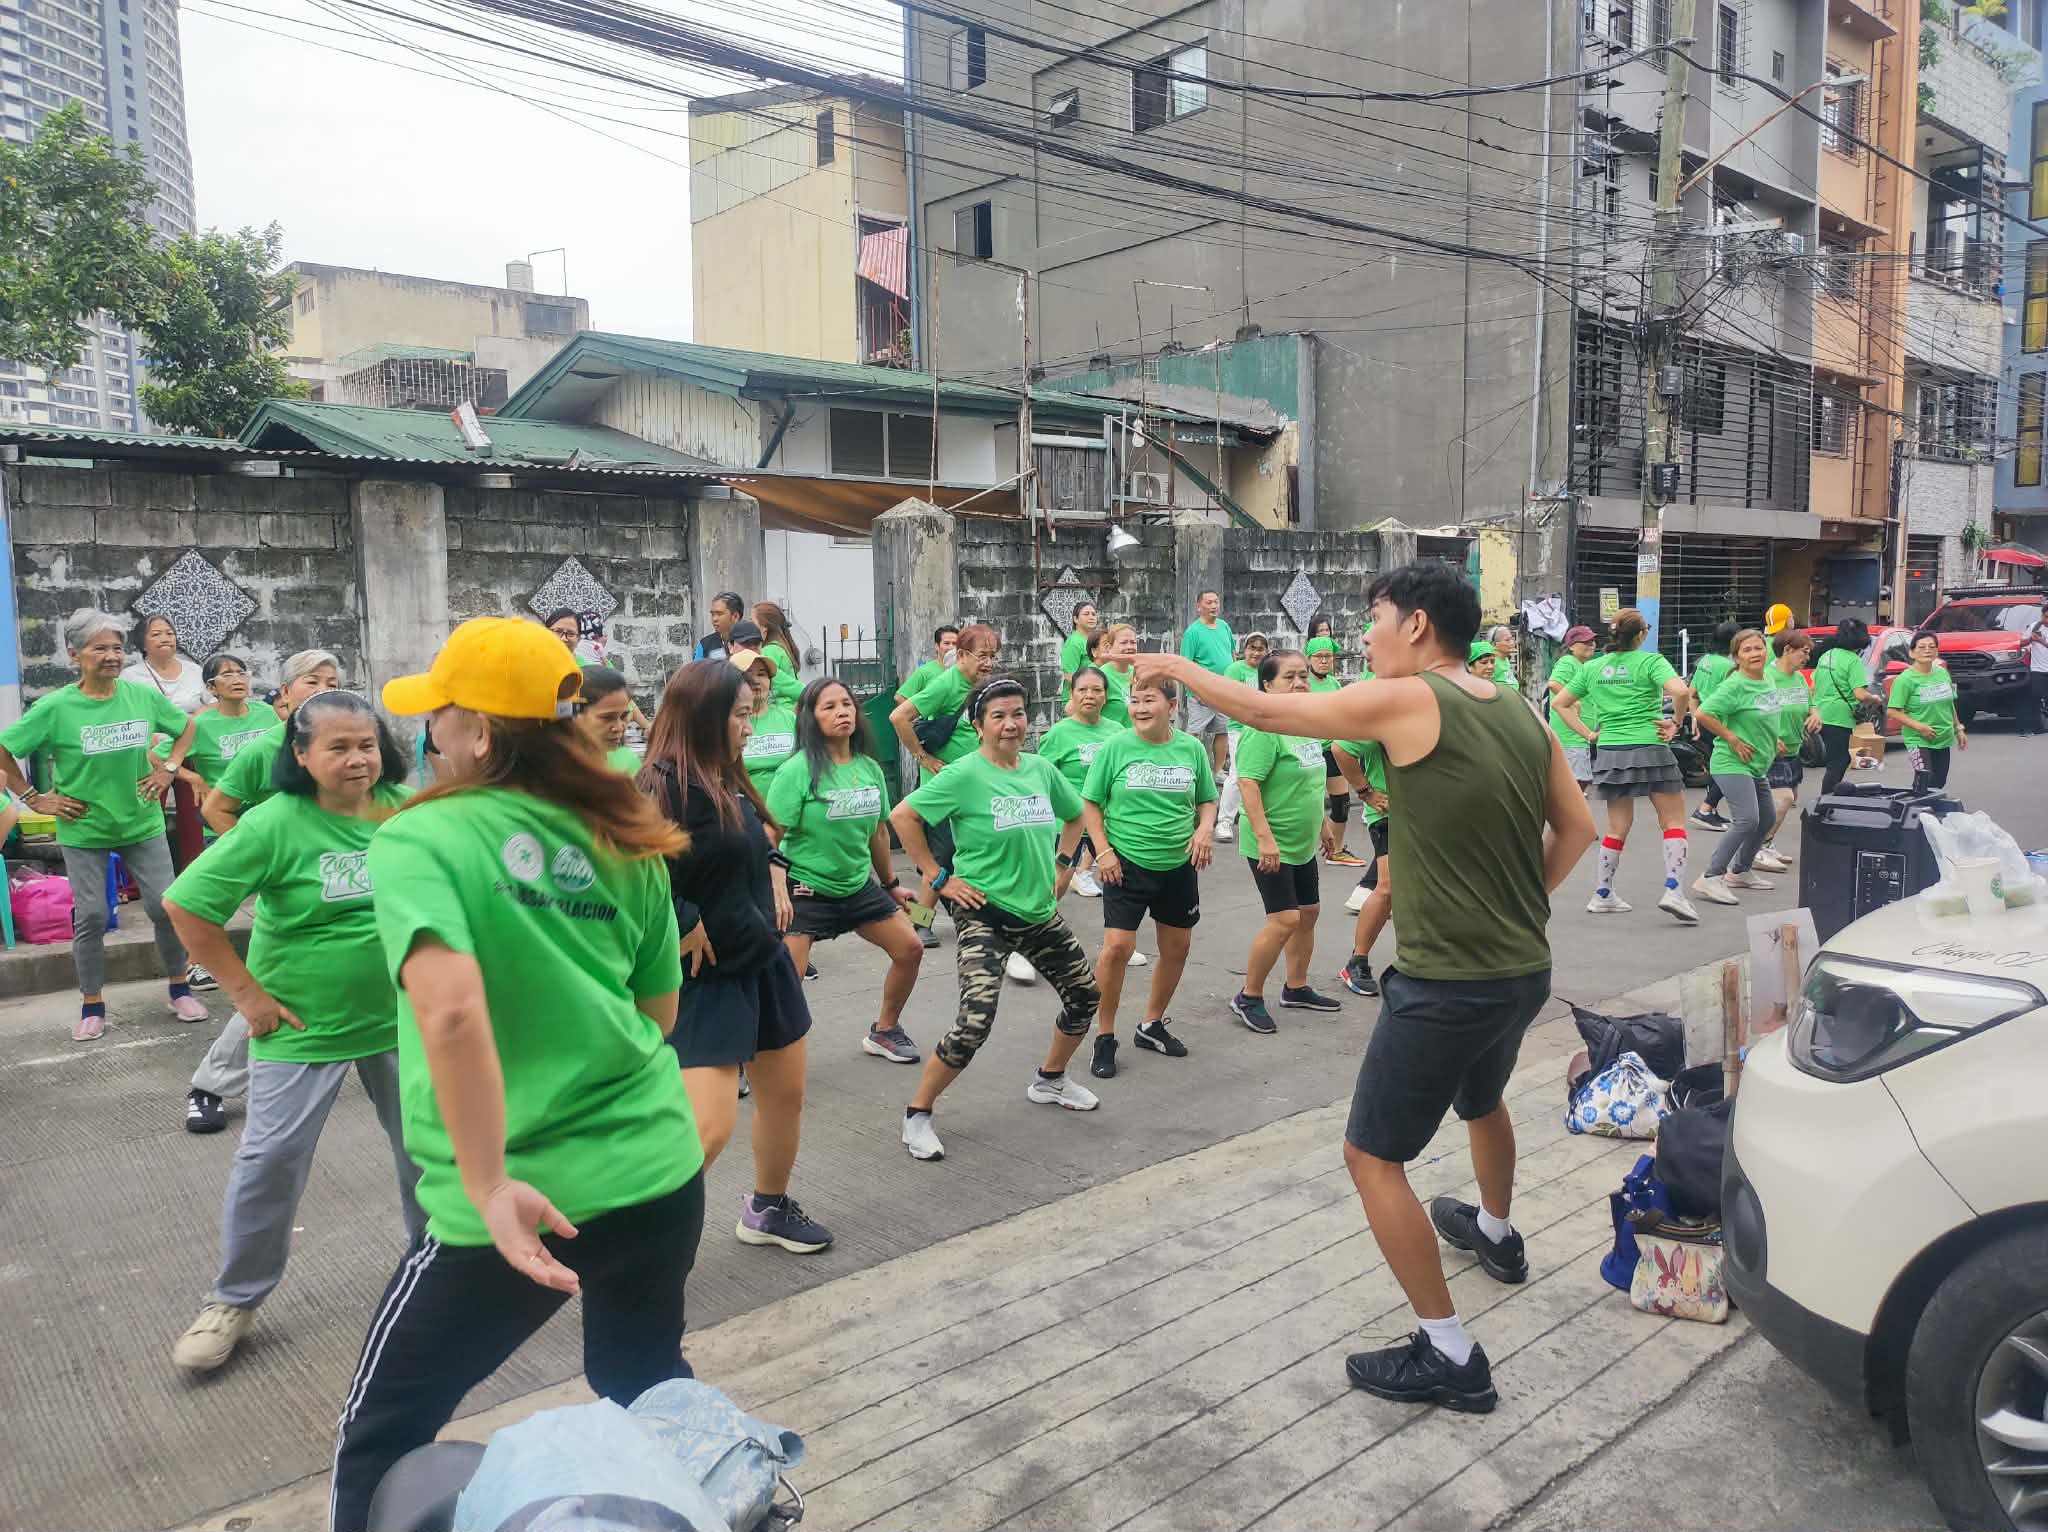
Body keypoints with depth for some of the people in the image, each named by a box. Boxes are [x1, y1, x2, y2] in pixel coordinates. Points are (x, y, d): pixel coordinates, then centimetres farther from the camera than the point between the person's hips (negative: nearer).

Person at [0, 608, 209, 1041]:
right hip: (83, 830, -2)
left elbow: (189, 726, 12)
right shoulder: (54, 707, -12)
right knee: (90, 917, 1)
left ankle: (180, 989, 19)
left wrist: (170, 768, 2)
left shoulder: (143, 695, -5)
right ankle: (92, 1007, 16)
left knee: (165, 906, 1)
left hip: (143, 823, 2)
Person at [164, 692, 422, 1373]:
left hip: (400, 1016, 4)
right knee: (270, 1159, 2)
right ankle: (235, 1299, 23)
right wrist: (247, 993, -13)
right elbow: (185, 905, -15)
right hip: (303, 1027, -3)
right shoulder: (276, 825, -18)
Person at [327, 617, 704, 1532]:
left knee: (380, 1436, 21)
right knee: (647, 1388, 30)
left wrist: (489, 1186, -23)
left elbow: (450, 1009, -28)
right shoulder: (626, 844, 3)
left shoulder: (419, 839, -11)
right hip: (660, 1171, 5)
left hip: (522, 1202, -5)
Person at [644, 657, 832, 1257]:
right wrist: (686, 929, -21)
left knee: (785, 1096, 18)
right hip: (706, 978, -9)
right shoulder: (664, 786, -20)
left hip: (764, 962, 9)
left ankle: (768, 1209, 40)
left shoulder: (729, 782, 7)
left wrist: (773, 881, 7)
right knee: (709, 1127, -13)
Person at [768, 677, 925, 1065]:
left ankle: (884, 1031, 32)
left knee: (910, 949, 11)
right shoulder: (797, 770, -16)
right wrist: (778, 894, -29)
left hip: (859, 886, 7)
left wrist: (891, 883, 22)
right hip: (806, 889, -7)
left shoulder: (869, 767, 2)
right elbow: (770, 836, -18)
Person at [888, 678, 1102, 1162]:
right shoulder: (965, 775, -15)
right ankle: (917, 1114, 2)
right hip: (984, 913, -7)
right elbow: (902, 816, -16)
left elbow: (1075, 815, 22)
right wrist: (938, 877, -14)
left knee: (1085, 995, 15)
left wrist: (1062, 863, 11)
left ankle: (1050, 1081, 40)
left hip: (1039, 910, 7)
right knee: (975, 1022, -17)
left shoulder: (1041, 769, 3)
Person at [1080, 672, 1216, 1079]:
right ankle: (1105, 1037, 4)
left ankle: (1152, 1025, 34)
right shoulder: (1115, 747, -8)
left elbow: (1207, 801, 12)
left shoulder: (1191, 748, 1)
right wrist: (1103, 851, -12)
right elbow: (1090, 804, -2)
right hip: (1127, 864, -4)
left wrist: (1205, 829, -8)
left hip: (1178, 865, 4)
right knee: (1117, 945, -13)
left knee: (1177, 948, 13)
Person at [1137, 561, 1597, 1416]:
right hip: (1523, 970, 9)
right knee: (1482, 1100, 35)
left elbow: (1267, 712, -9)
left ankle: (1449, 1358, 9)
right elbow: (1576, 828, 11)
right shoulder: (1521, 714, 6)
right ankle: (1497, 1235, 59)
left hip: (1445, 983, -9)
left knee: (1372, 1158, 4)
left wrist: (1179, 669, 6)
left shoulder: (1406, 701, -16)